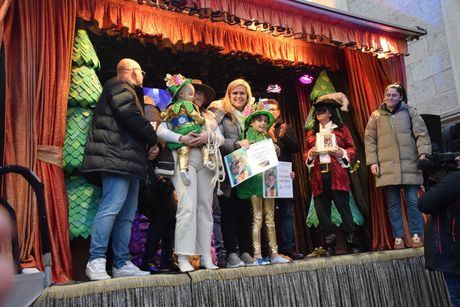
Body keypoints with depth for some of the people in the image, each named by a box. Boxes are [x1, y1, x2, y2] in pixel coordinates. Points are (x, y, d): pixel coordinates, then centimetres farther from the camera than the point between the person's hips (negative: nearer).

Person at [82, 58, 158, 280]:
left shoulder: (124, 90, 32)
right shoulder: (119, 87, 2)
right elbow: (130, 117, -15)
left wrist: (147, 146, 11)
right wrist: (152, 140, -4)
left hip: (129, 162, 11)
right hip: (117, 158, -10)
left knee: (127, 214, 6)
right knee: (111, 207, -16)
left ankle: (121, 264, 7)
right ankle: (96, 261, -14)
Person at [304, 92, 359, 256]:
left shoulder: (342, 129, 12)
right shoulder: (310, 134, 19)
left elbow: (352, 149, 8)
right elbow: (305, 155, 18)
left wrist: (341, 152, -11)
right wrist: (311, 154, -4)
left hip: (337, 175, -3)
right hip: (318, 177, 3)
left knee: (344, 208, -4)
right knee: (322, 211, 2)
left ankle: (352, 243, 8)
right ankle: (329, 246, 10)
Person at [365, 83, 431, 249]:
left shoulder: (410, 112, 11)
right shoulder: (376, 116, 11)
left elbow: (422, 134, 5)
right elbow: (369, 140, 7)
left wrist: (423, 153, -9)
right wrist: (372, 161, -3)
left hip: (409, 164, -1)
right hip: (386, 166, 1)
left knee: (412, 201, -1)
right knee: (393, 203, 3)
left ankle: (417, 235, 10)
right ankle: (398, 237, 9)